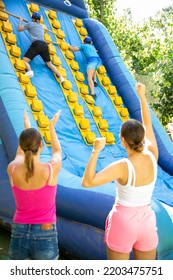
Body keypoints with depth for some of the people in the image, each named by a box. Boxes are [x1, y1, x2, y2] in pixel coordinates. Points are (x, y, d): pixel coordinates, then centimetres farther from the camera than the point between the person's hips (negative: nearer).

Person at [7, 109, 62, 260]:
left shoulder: (12, 170, -9)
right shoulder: (52, 169, -16)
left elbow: (20, 153, 16)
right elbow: (57, 151, 9)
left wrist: (27, 127, 30)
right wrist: (52, 127, 25)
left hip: (18, 234, 3)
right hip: (45, 234, -3)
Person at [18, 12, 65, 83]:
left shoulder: (30, 24, 12)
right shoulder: (42, 26, 29)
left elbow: (19, 29, 19)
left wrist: (20, 21, 37)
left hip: (36, 44, -6)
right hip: (44, 45, 6)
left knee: (24, 60, -9)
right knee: (49, 64, 16)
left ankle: (29, 71, -41)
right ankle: (60, 77, 2)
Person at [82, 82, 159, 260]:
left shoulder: (122, 167, -23)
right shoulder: (152, 157, -9)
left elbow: (87, 182, -29)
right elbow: (147, 123, 5)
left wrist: (96, 151, -24)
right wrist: (142, 96, 13)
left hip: (123, 222, -5)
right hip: (147, 222, 5)